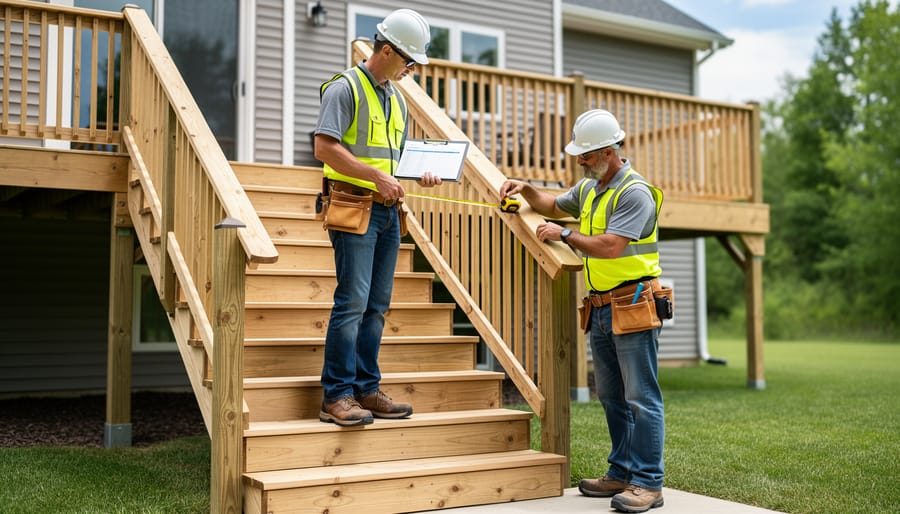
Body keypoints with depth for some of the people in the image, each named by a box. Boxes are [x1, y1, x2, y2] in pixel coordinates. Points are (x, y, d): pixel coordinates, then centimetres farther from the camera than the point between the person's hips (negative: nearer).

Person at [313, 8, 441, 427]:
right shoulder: (345, 87, -5)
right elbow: (325, 147, -16)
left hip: (388, 211, 8)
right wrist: (376, 177, -20)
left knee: (377, 305, 8)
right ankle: (336, 396, -5)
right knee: (352, 301, -11)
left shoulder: (397, 98, 20)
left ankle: (366, 390, 14)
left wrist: (419, 173, 7)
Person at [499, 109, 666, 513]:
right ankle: (622, 473, 23)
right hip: (601, 309, 9)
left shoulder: (635, 193, -14)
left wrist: (564, 235, -11)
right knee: (611, 397, 14)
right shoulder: (588, 188, 14)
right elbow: (554, 206, 31)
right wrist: (526, 191, 13)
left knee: (640, 398, -6)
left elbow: (609, 247, -23)